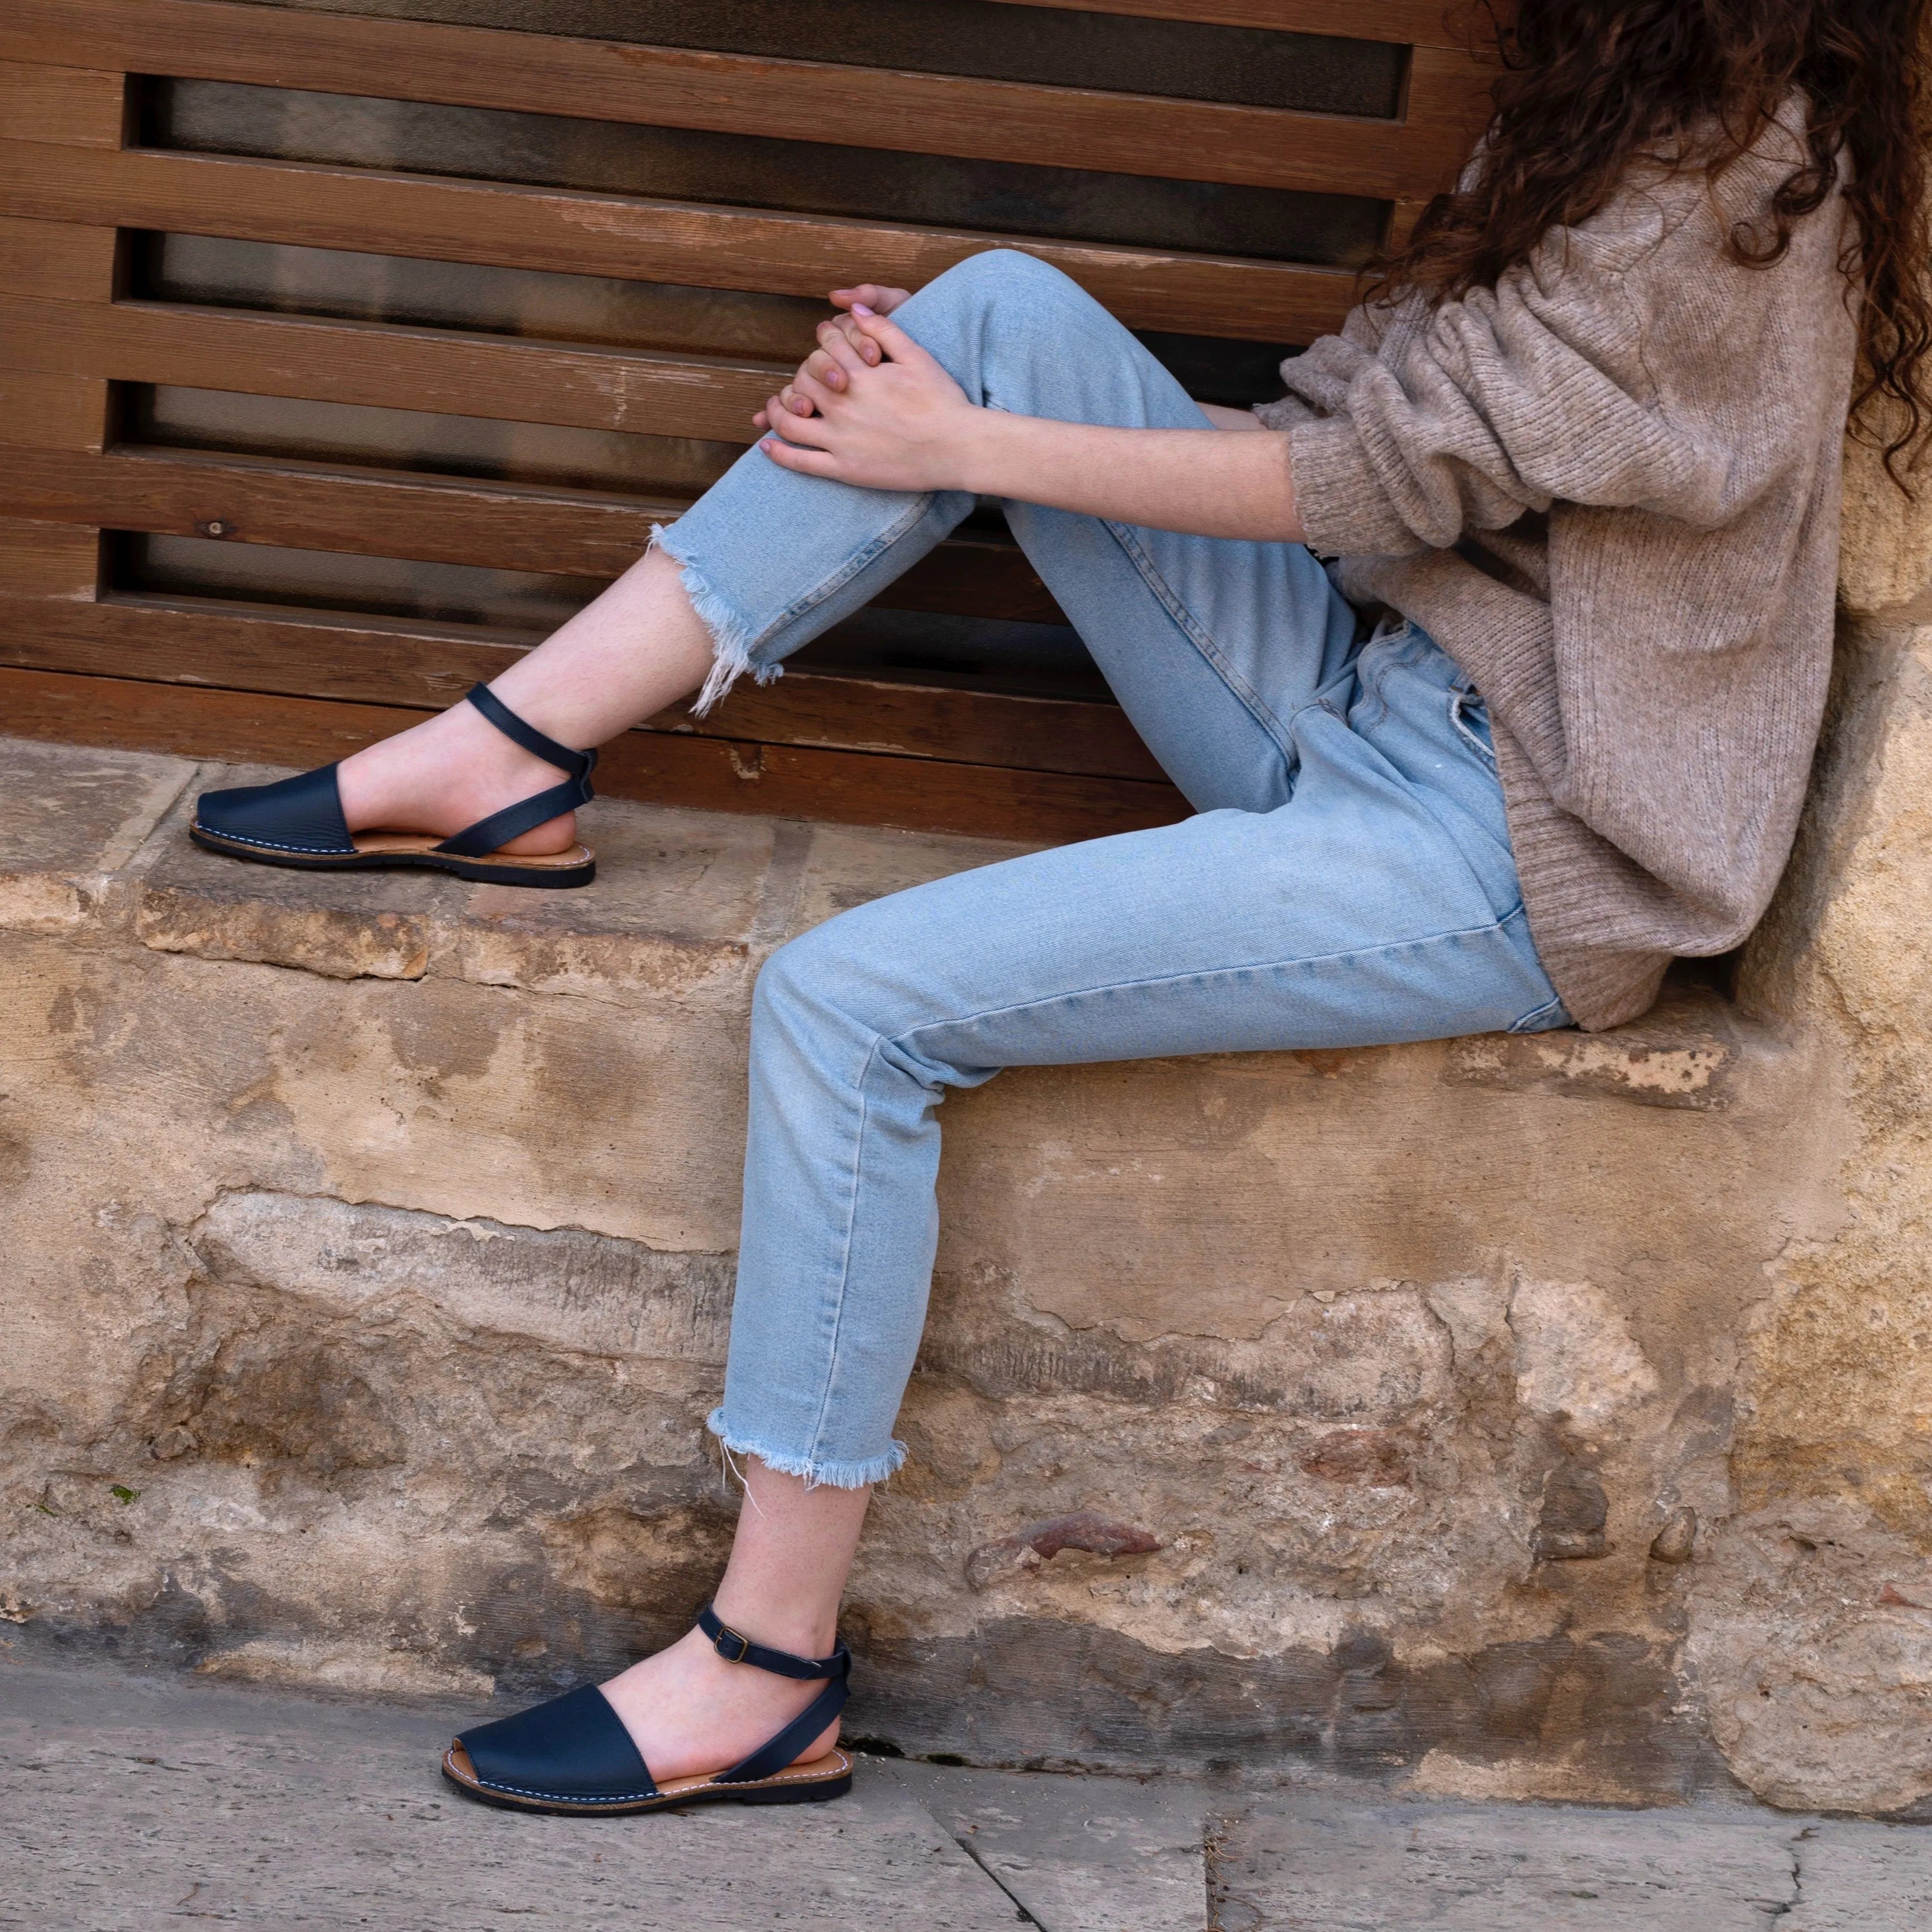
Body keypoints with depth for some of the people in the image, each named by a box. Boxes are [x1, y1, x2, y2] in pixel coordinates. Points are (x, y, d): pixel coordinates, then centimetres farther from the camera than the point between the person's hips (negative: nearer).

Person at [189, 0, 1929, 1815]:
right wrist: (922, 390, -2)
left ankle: (769, 1684, -11)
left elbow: (1396, 463, -18)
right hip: (1376, 703, 10)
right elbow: (1341, 413, 11)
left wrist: (960, 450, -10)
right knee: (1005, 304, -5)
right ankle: (511, 759, -7)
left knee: (852, 999, -21)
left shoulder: (1738, 171, -16)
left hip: (1516, 852, -9)